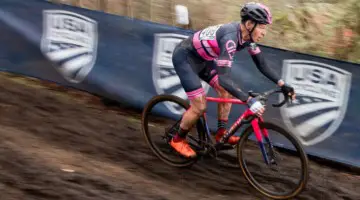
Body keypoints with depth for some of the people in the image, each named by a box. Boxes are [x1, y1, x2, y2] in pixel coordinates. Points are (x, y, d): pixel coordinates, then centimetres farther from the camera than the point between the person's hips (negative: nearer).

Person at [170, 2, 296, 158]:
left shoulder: (247, 36, -10)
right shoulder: (230, 37, -36)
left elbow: (262, 65, 2)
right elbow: (224, 78, -43)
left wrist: (282, 84, -9)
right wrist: (249, 100, -50)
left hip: (202, 59, 9)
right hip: (184, 57, -9)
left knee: (226, 92, 3)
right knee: (200, 106, -10)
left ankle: (221, 133, 14)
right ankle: (178, 140, 11)